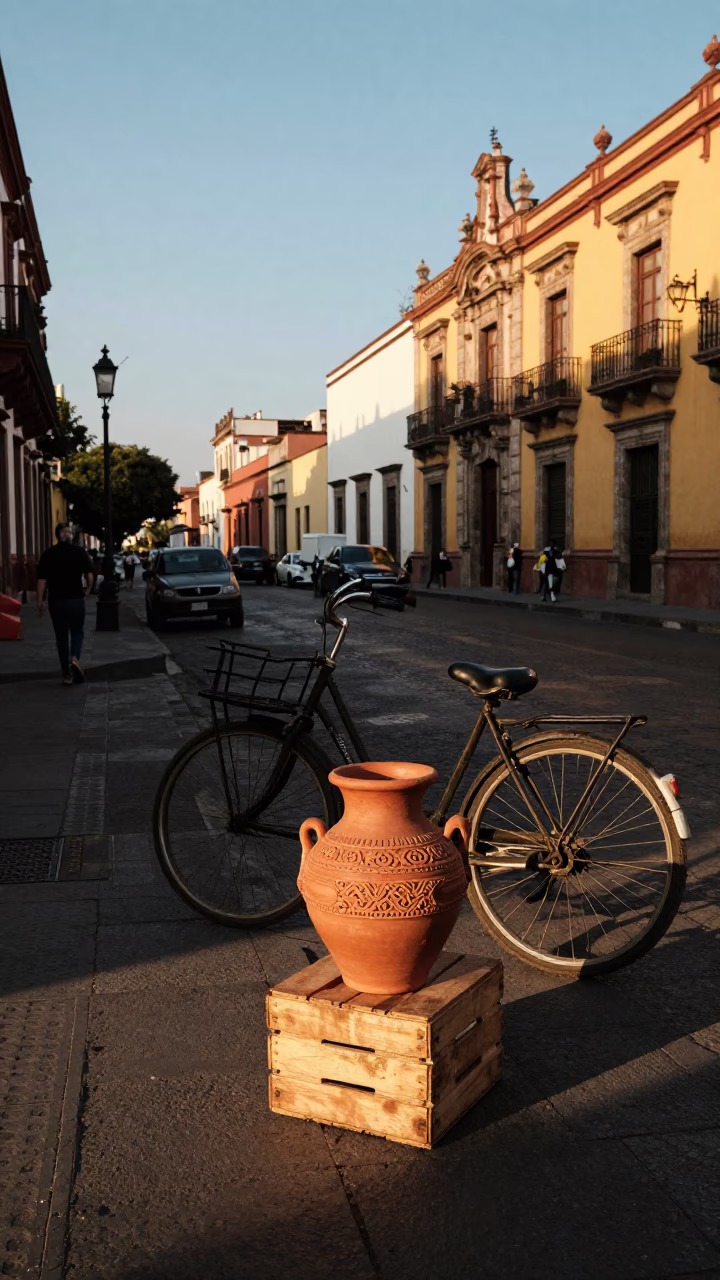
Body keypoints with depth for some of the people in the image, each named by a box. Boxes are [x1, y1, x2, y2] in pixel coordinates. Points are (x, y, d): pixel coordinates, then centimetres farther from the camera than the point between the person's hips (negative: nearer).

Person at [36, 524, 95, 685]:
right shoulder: (80, 551, -2)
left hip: (56, 600, 1)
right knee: (77, 632, 14)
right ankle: (75, 659, -14)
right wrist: (87, 590, 12)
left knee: (61, 636, 9)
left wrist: (40, 601, 2)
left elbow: (42, 579, -4)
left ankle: (66, 674, 10)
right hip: (76, 599, -1)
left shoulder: (48, 554, 0)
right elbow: (89, 574, -6)